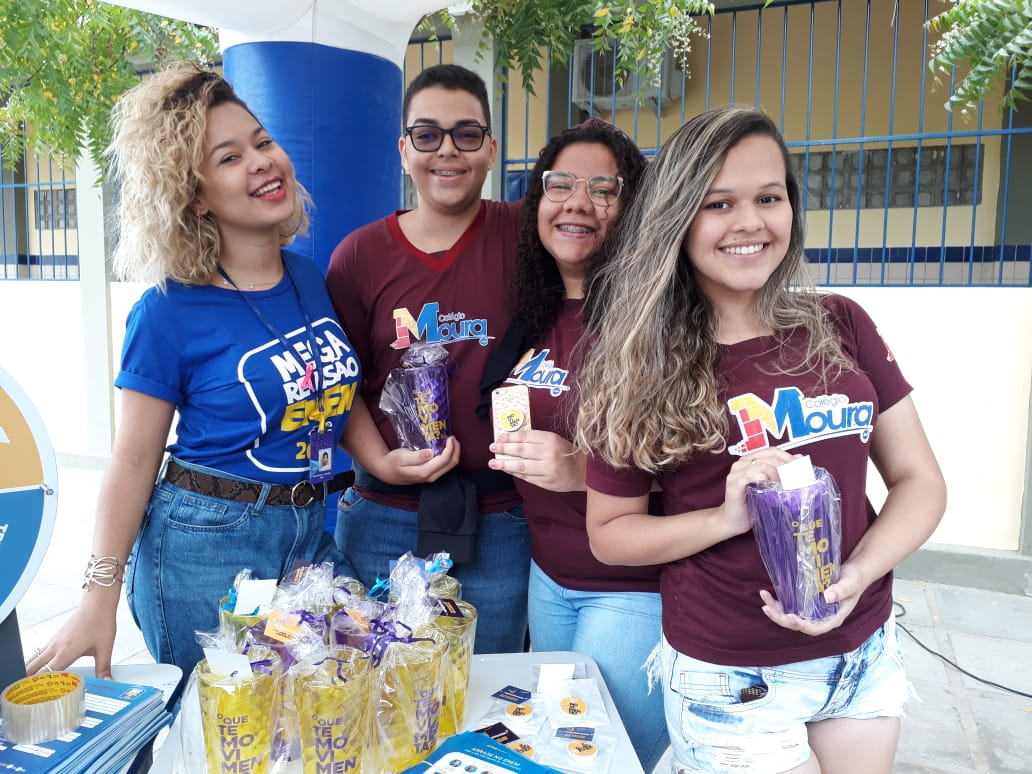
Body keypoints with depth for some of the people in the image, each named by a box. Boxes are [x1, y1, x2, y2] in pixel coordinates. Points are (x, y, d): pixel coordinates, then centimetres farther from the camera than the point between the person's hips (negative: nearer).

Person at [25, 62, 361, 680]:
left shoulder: (310, 279, 2)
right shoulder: (169, 311, -13)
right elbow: (135, 460, -8)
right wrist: (102, 595, -9)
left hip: (311, 533, 5)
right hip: (204, 548, -5)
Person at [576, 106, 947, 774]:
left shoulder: (841, 326, -4)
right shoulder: (644, 365, -11)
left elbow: (920, 479, 1)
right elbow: (609, 533, -6)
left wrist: (857, 575, -16)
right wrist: (726, 517, -21)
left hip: (866, 652, 4)